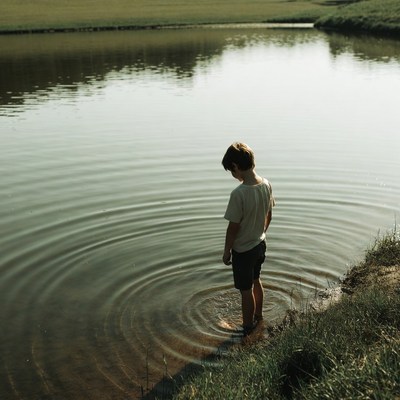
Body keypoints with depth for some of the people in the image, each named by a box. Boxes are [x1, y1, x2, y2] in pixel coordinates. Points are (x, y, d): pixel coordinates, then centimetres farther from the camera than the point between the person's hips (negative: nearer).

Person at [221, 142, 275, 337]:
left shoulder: (238, 194, -31)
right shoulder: (266, 184, -9)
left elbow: (233, 227, -22)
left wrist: (226, 251, -7)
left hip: (243, 249, -7)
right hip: (260, 244, 7)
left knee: (246, 290, 10)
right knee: (256, 281, 26)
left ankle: (248, 330, 26)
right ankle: (258, 317, 45)